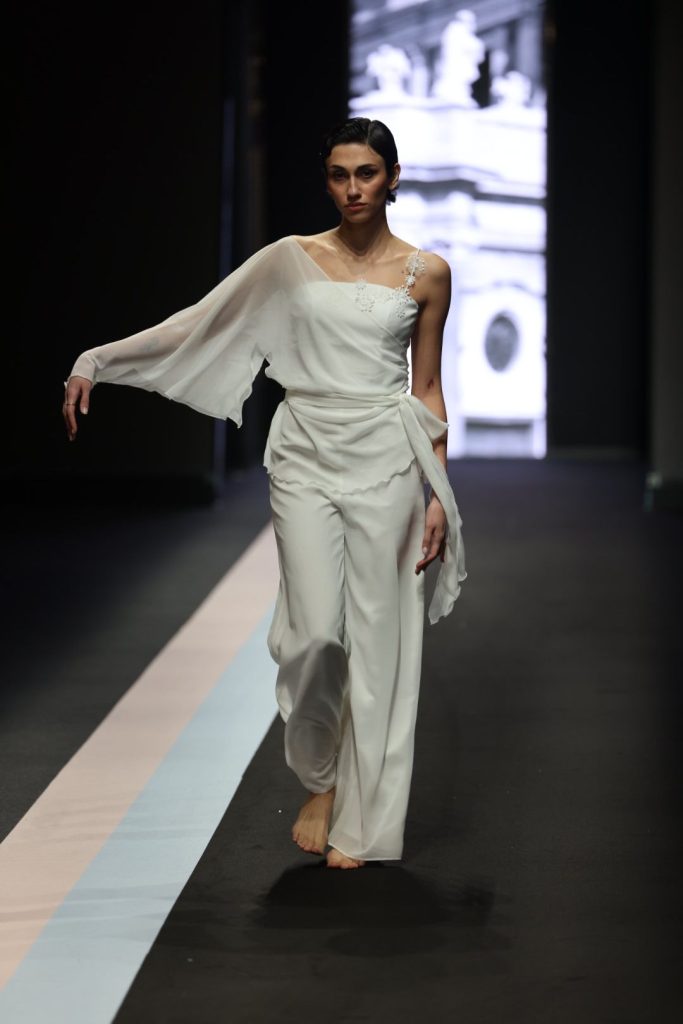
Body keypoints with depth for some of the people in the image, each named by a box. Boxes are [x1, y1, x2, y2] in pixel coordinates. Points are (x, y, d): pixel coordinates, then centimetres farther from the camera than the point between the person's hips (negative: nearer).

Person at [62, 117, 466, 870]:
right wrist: (97, 362, 0)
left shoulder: (426, 273, 4)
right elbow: (198, 327, 6)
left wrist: (438, 494, 2)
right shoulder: (292, 259, 5)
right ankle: (318, 779, 19)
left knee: (378, 636, 1)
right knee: (314, 631, -8)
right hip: (306, 460, 0)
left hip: (384, 463, 0)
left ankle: (361, 821, 12)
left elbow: (427, 389, 8)